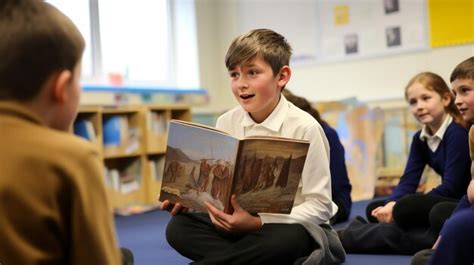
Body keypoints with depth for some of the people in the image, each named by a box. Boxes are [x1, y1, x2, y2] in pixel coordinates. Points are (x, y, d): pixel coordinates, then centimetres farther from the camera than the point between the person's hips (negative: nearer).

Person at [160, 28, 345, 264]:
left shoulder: (304, 128, -16)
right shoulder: (226, 123, 0)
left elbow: (320, 205, -17)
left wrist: (258, 223, -28)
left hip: (293, 226, -5)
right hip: (243, 223, 6)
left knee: (286, 240, -40)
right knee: (179, 228, -18)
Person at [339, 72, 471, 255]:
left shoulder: (457, 133, -15)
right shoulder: (420, 138, 8)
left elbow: (451, 186, -20)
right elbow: (408, 181, 1)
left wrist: (397, 206, -21)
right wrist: (390, 204, -22)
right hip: (445, 202, 8)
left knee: (406, 208, -30)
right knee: (374, 210, -2)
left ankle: (348, 237, -16)